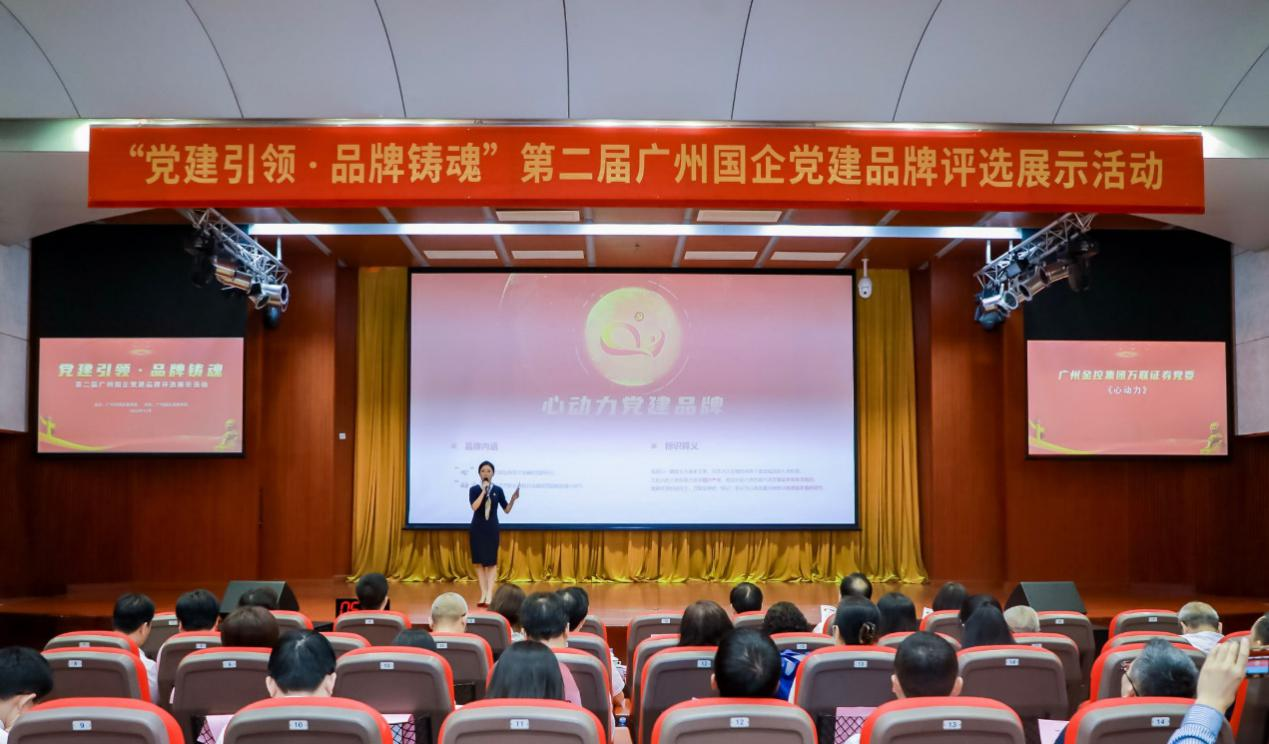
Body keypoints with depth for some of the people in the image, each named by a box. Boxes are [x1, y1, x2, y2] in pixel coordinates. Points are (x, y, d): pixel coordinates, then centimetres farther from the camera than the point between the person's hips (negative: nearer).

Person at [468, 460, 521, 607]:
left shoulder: (498, 490, 1)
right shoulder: (474, 489, -2)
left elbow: (506, 510, 4)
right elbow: (474, 507, -18)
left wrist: (513, 499, -14)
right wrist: (483, 491, -20)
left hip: (492, 528, 0)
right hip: (477, 528, 0)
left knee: (491, 562, -3)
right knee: (479, 562, 2)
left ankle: (489, 596, -4)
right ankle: (483, 595, 9)